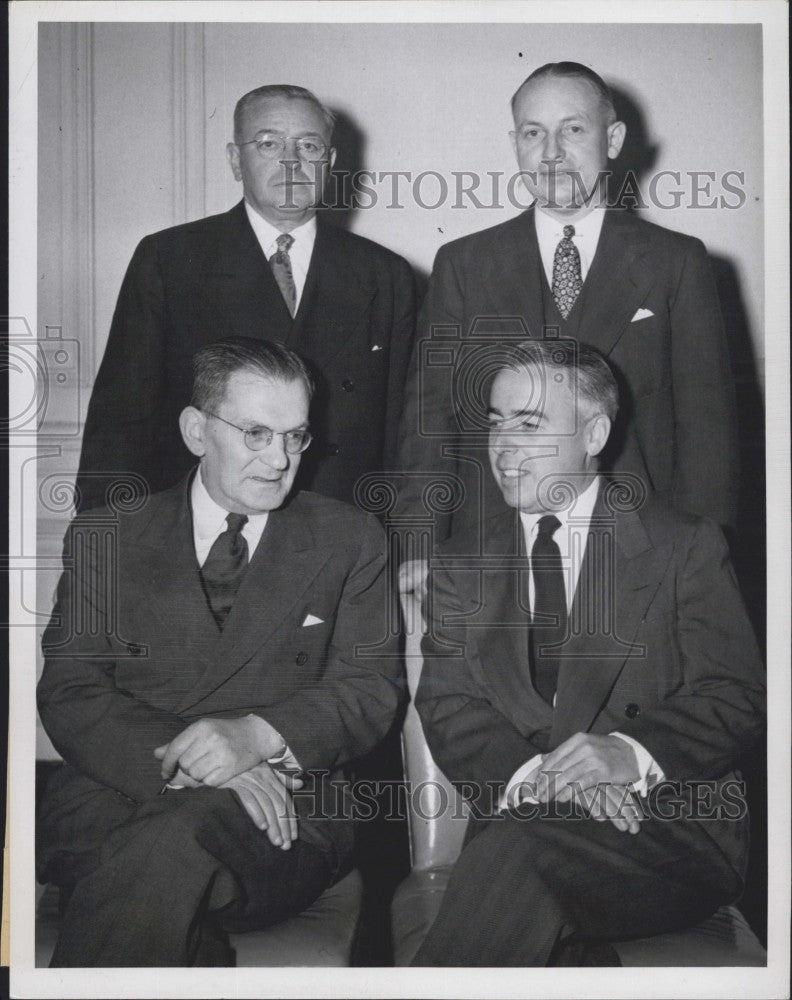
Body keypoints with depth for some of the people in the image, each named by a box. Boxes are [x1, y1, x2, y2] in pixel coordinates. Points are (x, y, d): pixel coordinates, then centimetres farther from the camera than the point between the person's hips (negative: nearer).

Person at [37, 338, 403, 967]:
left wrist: (260, 735, -16)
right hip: (115, 796, 0)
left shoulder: (349, 540, 13)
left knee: (172, 845, -34)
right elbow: (70, 696, 2)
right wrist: (184, 763, -17)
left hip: (284, 816, 0)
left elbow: (372, 689, 5)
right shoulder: (104, 539, 13)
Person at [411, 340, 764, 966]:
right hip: (516, 818, 2)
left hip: (671, 824, -1)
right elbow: (448, 708, 5)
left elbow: (733, 700, -2)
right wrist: (529, 774, -17)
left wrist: (631, 754, -21)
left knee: (518, 848, -32)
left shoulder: (685, 547, 7)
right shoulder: (461, 566, 16)